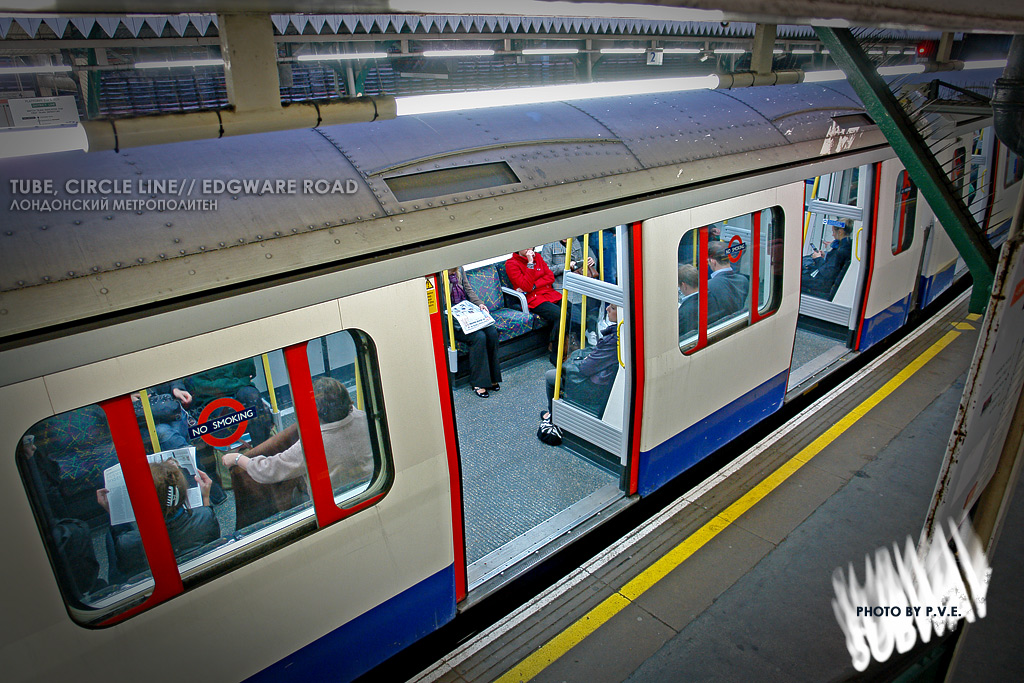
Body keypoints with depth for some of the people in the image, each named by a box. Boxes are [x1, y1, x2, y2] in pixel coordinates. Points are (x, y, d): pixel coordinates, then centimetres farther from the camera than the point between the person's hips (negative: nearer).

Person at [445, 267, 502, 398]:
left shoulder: (459, 270, 7)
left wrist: (479, 303, -2)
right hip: (451, 322, -7)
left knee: (492, 332, -17)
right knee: (479, 336, -27)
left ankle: (492, 377, -4)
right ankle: (479, 383, -14)